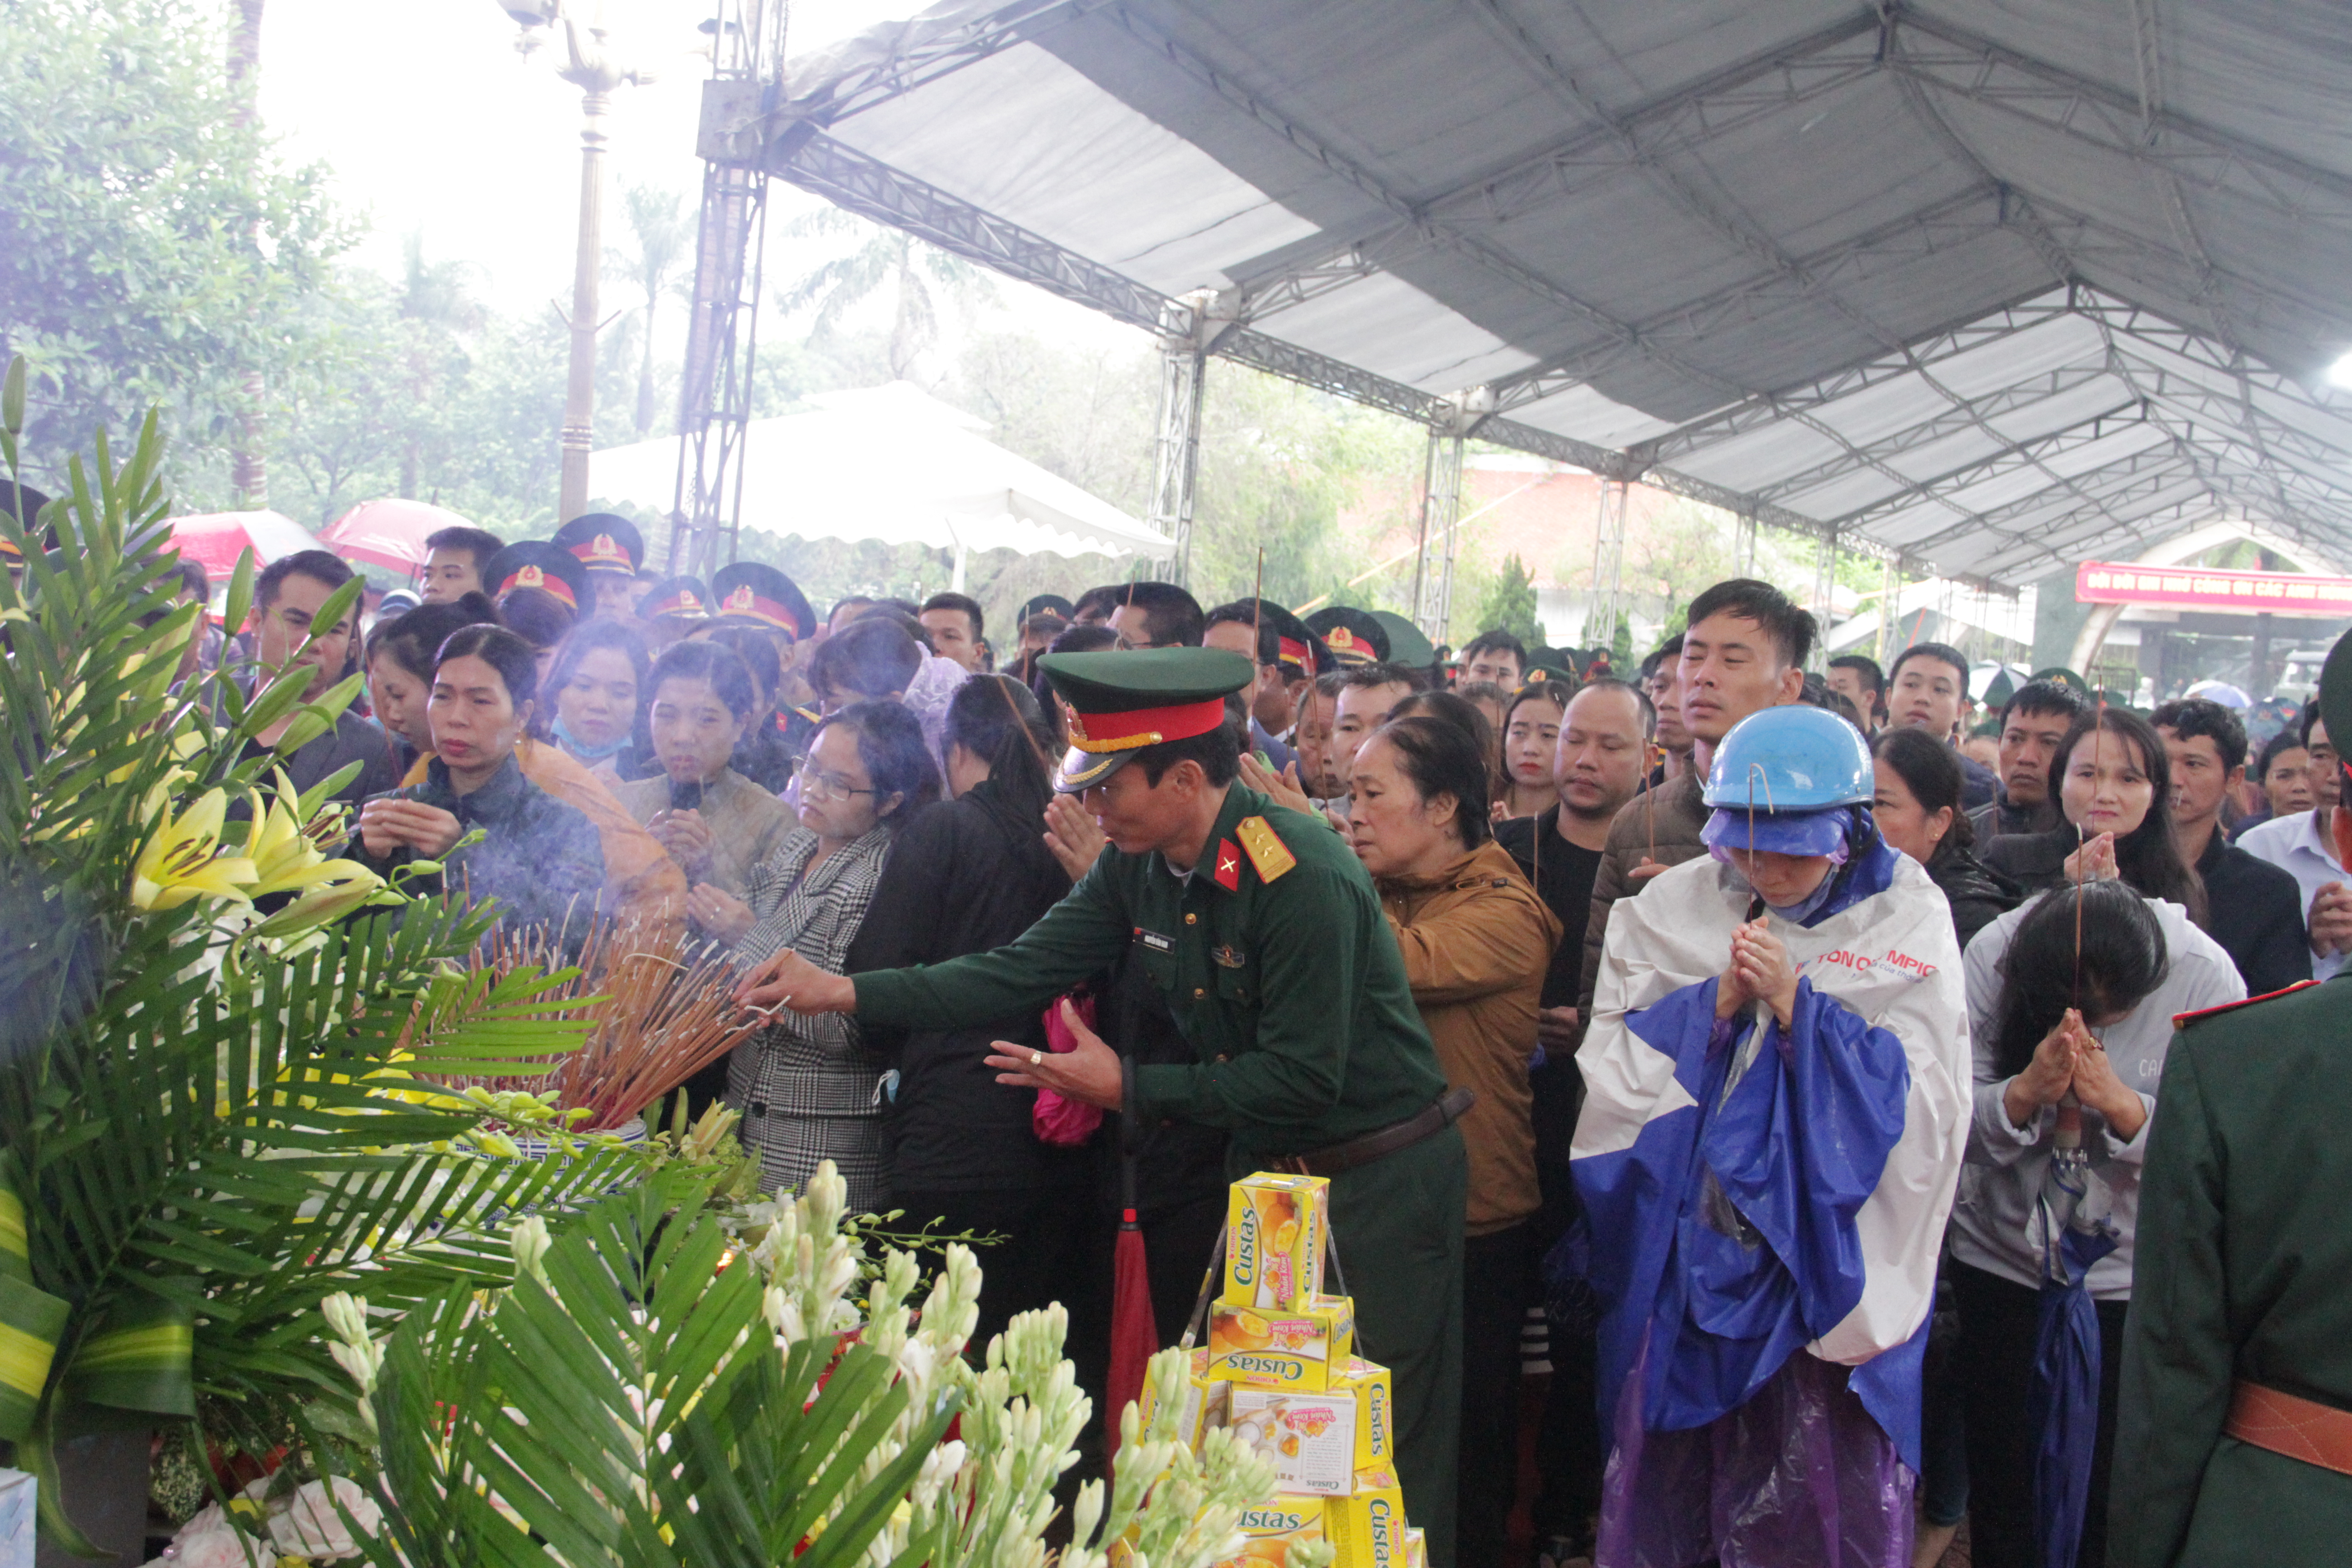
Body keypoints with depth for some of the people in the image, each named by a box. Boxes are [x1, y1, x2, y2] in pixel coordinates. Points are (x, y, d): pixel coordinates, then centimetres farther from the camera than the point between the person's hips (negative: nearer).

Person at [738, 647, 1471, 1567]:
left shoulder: (1300, 876, -26)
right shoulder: (1138, 867, -2)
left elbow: (1303, 1077, -24)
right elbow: (1023, 972, 0)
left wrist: (1130, 1089, -18)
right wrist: (842, 993, -5)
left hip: (1378, 1181, -8)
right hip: (1266, 1170, 8)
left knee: (1387, 1463, 3)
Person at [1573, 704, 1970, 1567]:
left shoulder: (1905, 917, -3)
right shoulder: (1672, 906, 1)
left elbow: (1922, 1104, -12)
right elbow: (1613, 1071, -5)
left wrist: (1795, 1002, -19)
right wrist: (1719, 1004, -17)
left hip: (1831, 1260, -2)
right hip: (1682, 1252, 2)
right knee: (1663, 1492, 13)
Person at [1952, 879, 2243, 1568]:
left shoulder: (2205, 974, -16)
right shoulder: (1993, 955, -14)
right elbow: (1954, 1125, -11)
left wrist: (2120, 1103, -28)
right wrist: (2028, 1088, -28)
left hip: (2134, 1271, -1)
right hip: (2001, 1253, 1)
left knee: (2112, 1498, 4)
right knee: (2001, 1489, 10)